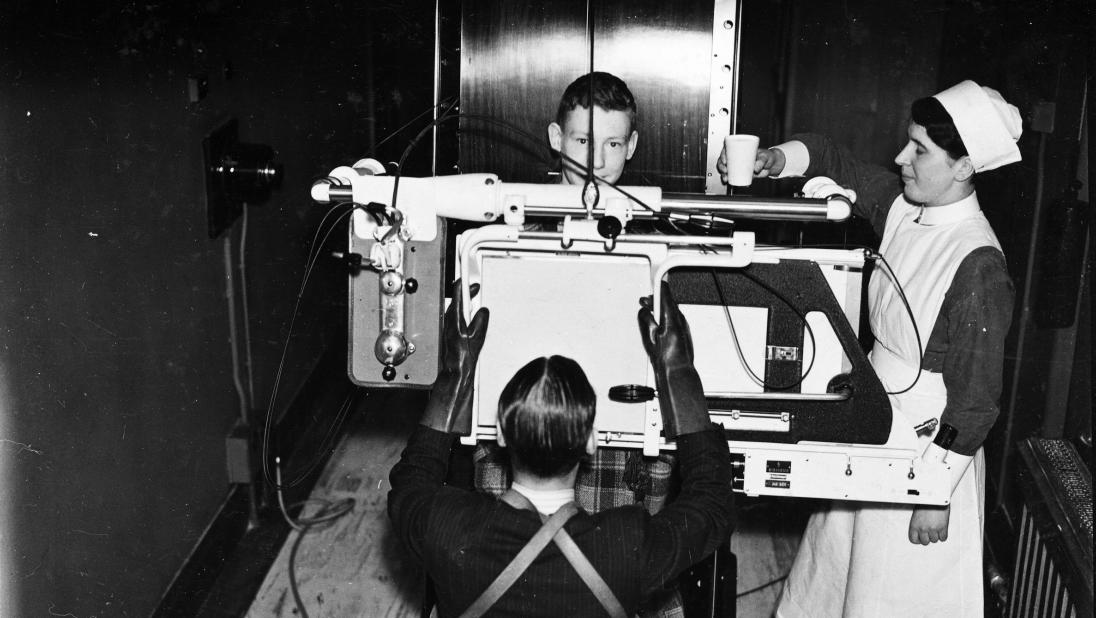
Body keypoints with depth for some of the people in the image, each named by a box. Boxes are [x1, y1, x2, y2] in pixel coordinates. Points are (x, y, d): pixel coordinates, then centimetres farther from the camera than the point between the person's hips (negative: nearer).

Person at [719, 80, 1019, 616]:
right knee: (834, 566, 23)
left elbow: (975, 397, -22)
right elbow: (834, 162, 11)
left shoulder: (978, 264, -26)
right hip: (874, 421, 8)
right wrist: (778, 160, -10)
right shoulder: (901, 204, -5)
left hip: (926, 448, -7)